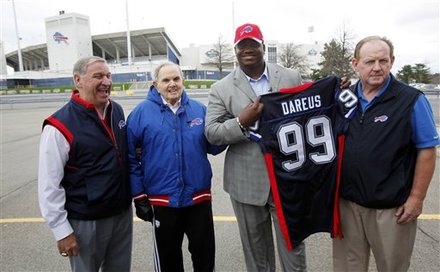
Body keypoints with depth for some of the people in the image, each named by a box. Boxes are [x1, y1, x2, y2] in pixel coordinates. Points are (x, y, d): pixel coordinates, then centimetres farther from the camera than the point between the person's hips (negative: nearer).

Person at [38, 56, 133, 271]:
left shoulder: (117, 111, 1)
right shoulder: (60, 126, -17)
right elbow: (49, 185, -15)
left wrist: (131, 195, 11)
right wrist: (62, 230, -13)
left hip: (123, 213, 6)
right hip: (85, 221, -5)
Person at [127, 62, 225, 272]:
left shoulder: (199, 109, 2)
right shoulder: (142, 112, -6)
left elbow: (212, 146, 5)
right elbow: (131, 157, -4)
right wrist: (139, 196, -4)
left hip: (199, 197, 2)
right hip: (162, 200, -1)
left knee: (205, 254, 17)